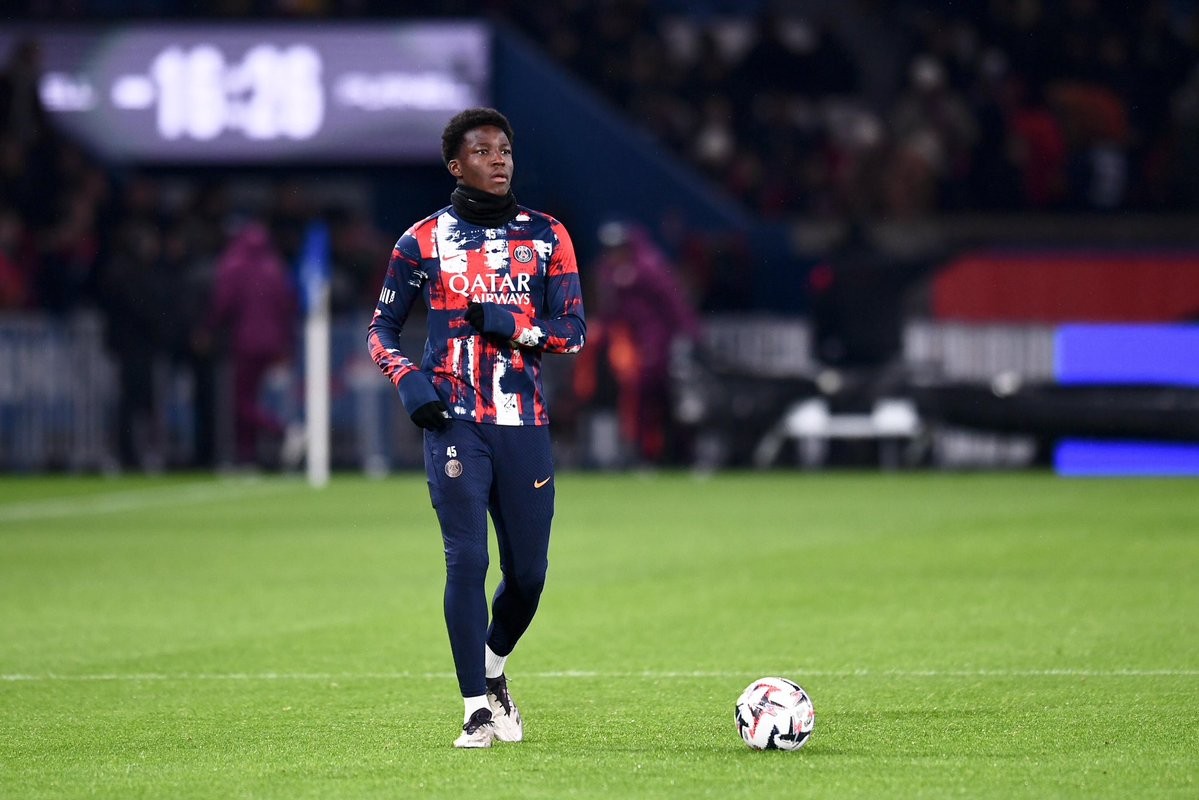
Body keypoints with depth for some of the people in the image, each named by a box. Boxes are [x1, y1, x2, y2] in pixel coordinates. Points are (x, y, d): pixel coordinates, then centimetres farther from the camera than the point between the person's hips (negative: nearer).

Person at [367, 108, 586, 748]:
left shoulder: (546, 237, 9)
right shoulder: (424, 240, 5)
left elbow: (573, 332, 3)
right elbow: (382, 328, 11)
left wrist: (510, 325, -14)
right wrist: (407, 379, -8)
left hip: (524, 426, 2)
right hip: (455, 423, -2)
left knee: (528, 571, 5)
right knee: (467, 561, -11)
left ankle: (493, 667, 34)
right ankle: (478, 709, -6)